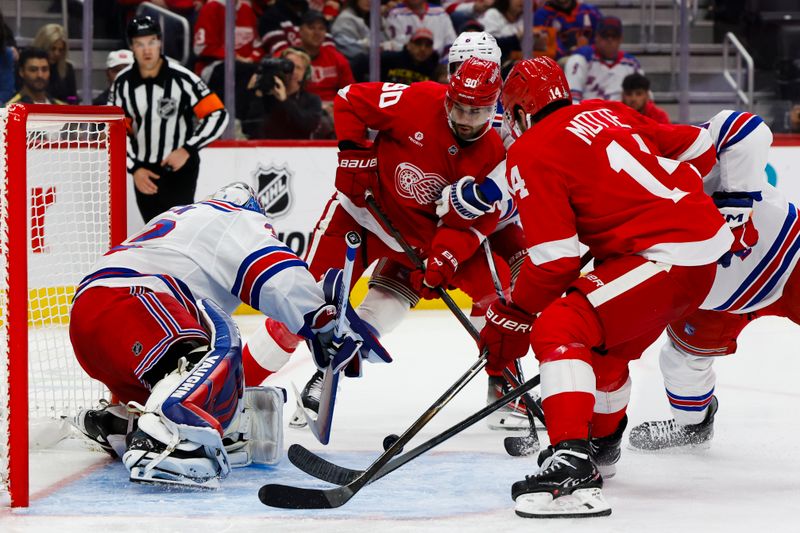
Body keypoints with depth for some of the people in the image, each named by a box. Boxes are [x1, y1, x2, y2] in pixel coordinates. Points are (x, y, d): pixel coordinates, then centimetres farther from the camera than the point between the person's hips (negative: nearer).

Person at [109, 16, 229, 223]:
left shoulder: (181, 78, -18)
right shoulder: (123, 83, -5)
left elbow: (217, 115, -16)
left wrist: (187, 149, -21)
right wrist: (134, 168, -7)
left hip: (180, 167, -5)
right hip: (144, 171, 5)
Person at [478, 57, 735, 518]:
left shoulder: (531, 154, -5)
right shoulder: (610, 113, 17)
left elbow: (554, 259, -11)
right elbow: (699, 149, 21)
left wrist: (513, 319, 1)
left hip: (668, 257, -9)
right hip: (708, 238, 9)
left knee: (559, 329, -15)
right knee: (606, 344, 26)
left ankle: (573, 469, -29)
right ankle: (601, 444, 49)